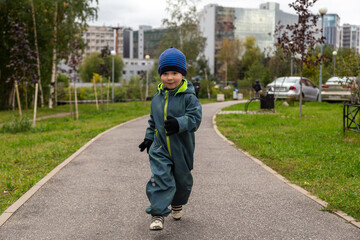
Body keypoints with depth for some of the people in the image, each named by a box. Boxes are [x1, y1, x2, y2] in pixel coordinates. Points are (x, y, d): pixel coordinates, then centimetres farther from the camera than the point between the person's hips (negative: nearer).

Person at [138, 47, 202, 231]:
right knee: (160, 179, -13)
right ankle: (158, 214, -9)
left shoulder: (188, 97, -11)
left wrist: (179, 123, -38)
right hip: (160, 148, 2)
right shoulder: (157, 98, 5)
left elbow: (195, 118, -21)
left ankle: (177, 204, 44)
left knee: (182, 179, 16)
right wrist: (149, 138, 20)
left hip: (181, 148, -2)